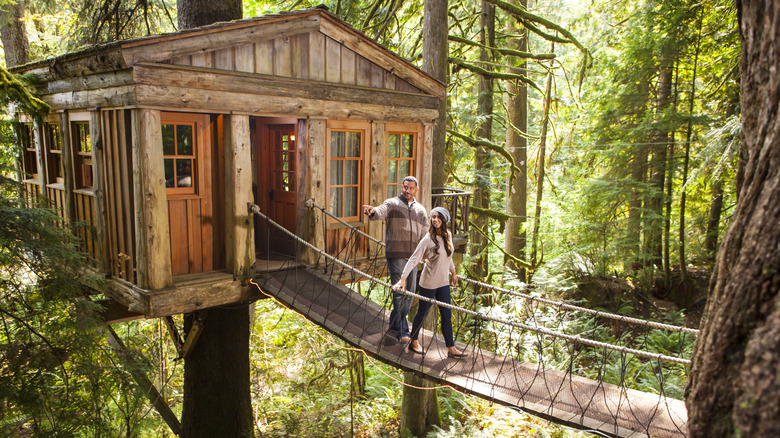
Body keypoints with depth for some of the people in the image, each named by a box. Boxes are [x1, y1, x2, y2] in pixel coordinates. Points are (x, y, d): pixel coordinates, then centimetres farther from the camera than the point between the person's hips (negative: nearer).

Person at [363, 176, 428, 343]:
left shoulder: (421, 210, 16)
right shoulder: (392, 203, 0)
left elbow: (425, 235, 17)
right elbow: (381, 212, -22)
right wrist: (373, 211, -46)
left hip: (413, 256, 6)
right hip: (396, 254, -6)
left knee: (410, 292, 11)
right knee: (399, 292, -9)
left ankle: (395, 323, 29)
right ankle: (402, 331, -4)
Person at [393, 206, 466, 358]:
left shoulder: (448, 235, 3)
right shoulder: (428, 239, -16)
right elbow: (413, 259, -17)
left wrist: (453, 272, 27)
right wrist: (403, 279, -23)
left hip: (443, 283, 6)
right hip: (428, 283, -6)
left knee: (447, 316, 7)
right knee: (422, 313, 9)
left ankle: (451, 348, 15)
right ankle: (414, 342, 28)